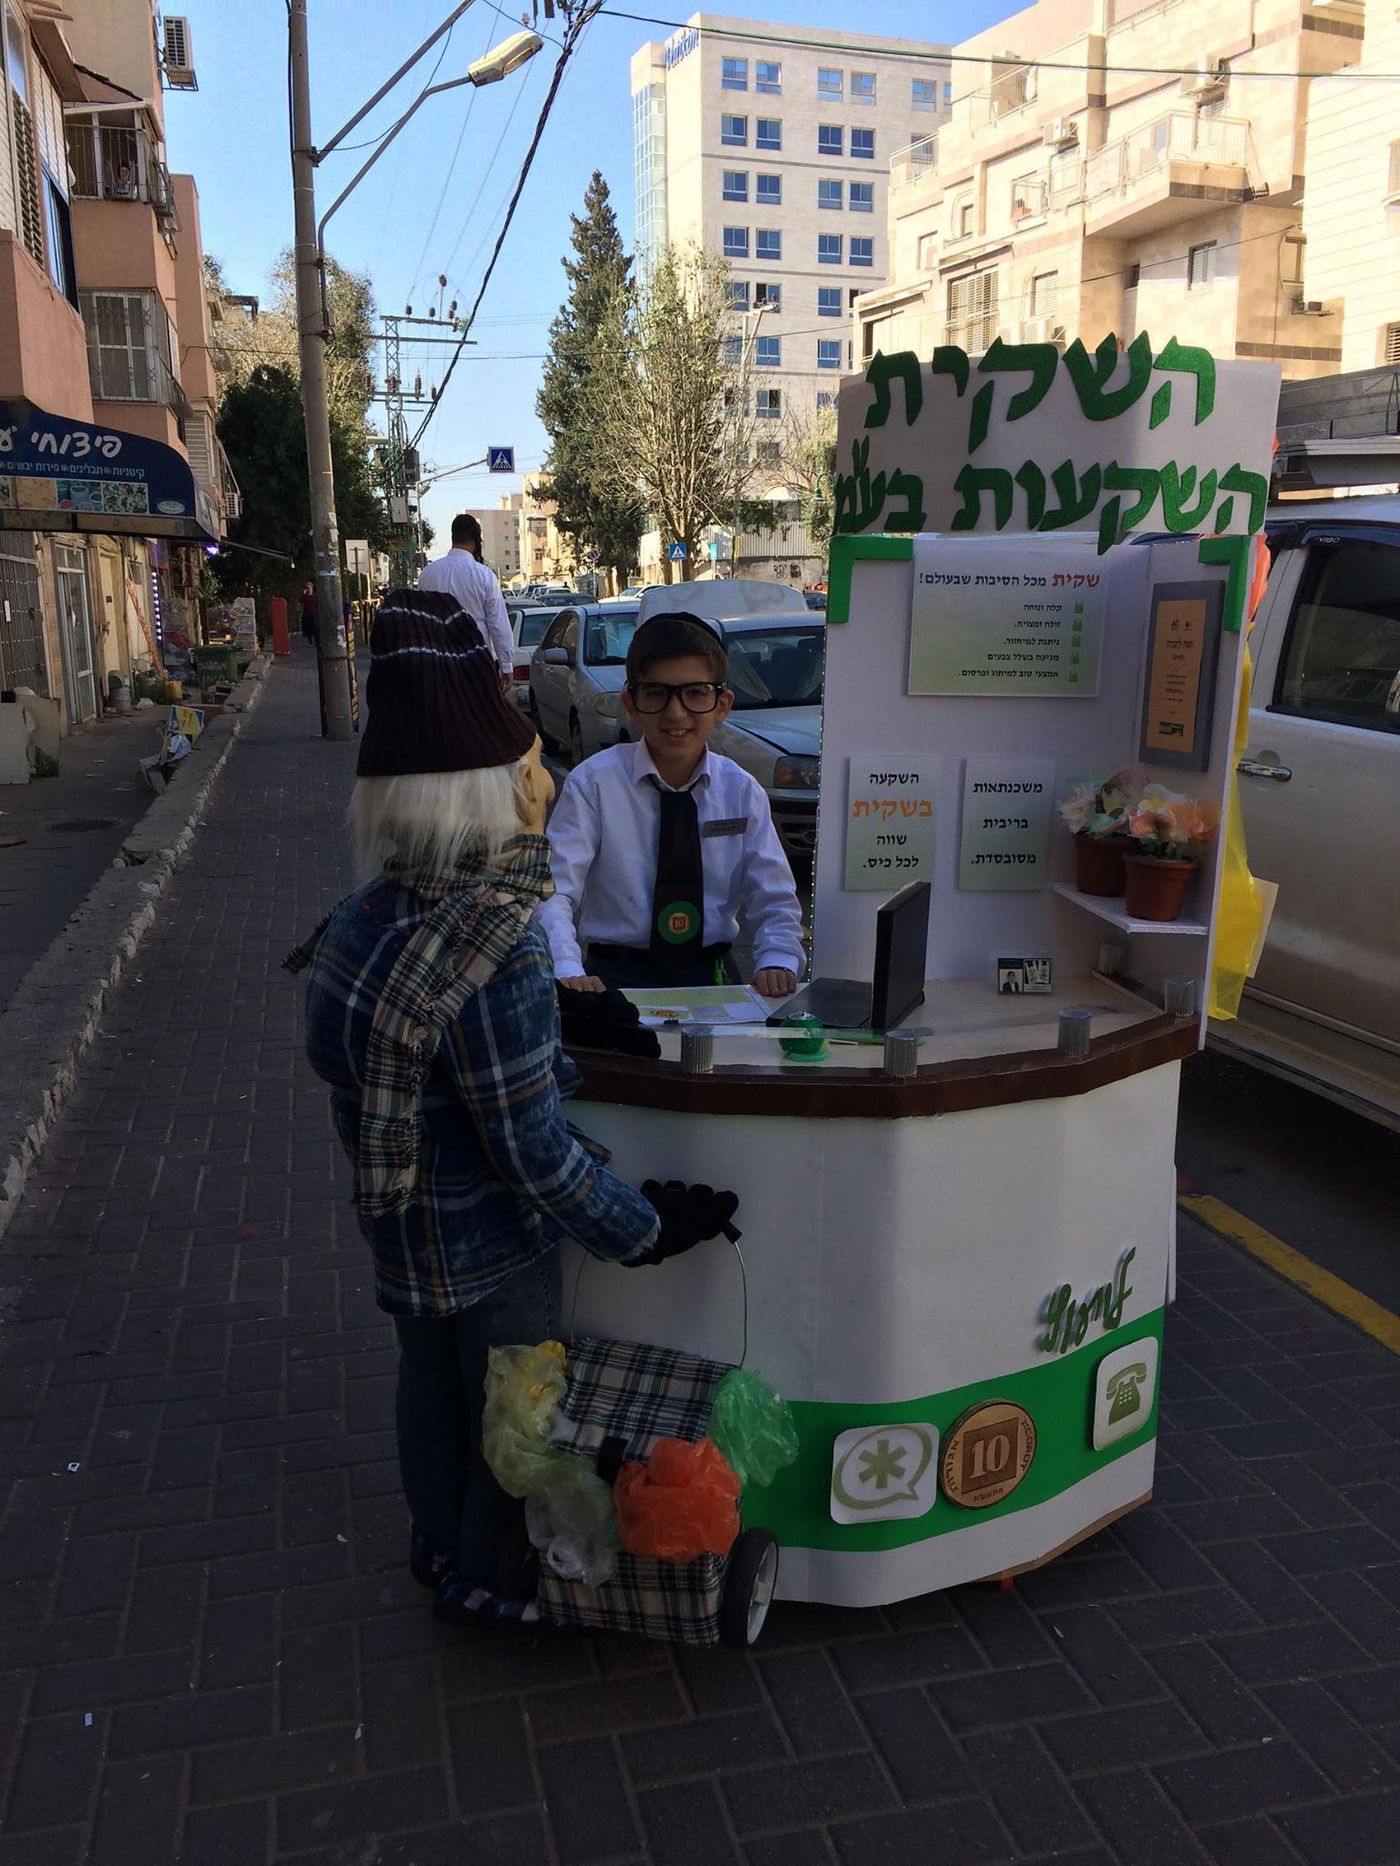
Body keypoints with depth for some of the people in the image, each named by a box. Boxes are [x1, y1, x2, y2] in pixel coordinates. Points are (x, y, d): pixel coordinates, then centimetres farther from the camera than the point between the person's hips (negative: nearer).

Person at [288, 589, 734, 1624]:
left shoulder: (372, 915, -7)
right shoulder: (498, 955, -32)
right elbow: (533, 1153, -27)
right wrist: (645, 1231, -14)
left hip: (407, 1226, 8)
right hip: (491, 1245, -8)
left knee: (432, 1386, 27)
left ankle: (439, 1547, 51)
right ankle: (484, 1578, 41)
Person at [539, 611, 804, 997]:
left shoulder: (742, 791, 4)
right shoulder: (593, 784, -5)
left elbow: (774, 903, 5)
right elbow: (552, 890, -13)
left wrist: (777, 963, -16)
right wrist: (569, 972, -31)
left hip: (711, 978, 3)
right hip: (615, 976, -3)